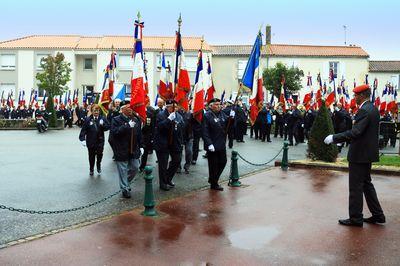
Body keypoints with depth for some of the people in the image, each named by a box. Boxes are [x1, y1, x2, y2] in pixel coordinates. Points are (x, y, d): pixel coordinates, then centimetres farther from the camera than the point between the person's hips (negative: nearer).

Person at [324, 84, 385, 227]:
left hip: (359, 155, -10)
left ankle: (355, 218, 9)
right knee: (366, 184, 20)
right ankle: (377, 215, 26)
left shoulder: (364, 111, -20)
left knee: (355, 187, 0)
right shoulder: (373, 109, 11)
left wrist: (334, 138, -23)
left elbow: (355, 132, -29)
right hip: (368, 153, 10)